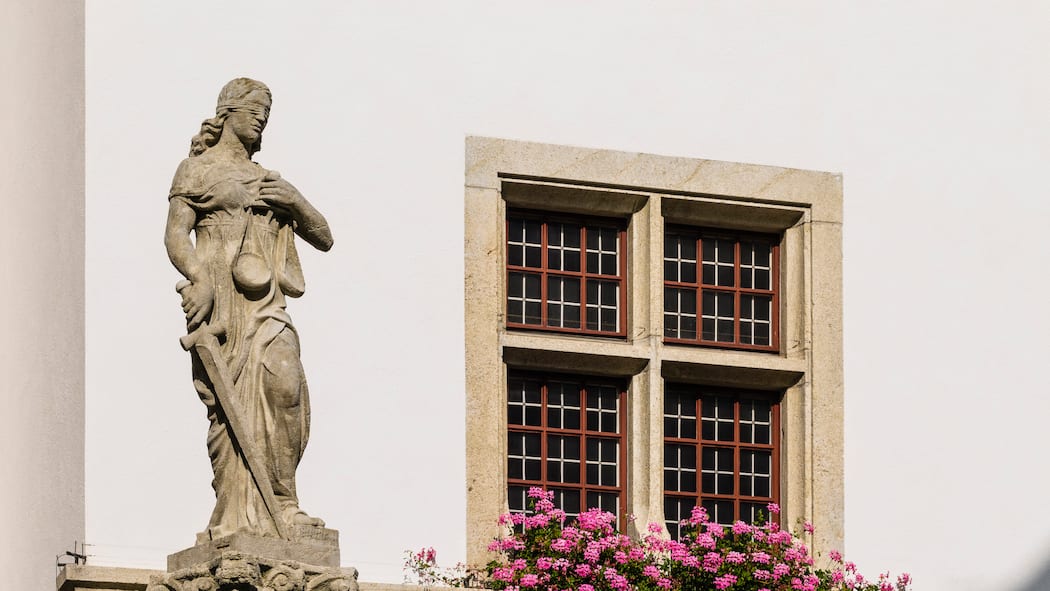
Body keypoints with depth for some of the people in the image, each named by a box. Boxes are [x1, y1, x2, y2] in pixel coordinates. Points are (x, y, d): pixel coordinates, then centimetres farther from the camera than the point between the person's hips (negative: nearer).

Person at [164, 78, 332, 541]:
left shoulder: (267, 181, 28)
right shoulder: (198, 170, 14)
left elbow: (323, 238, 26)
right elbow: (176, 234, 0)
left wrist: (295, 201, 6)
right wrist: (199, 277, -19)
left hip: (264, 301, 3)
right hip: (218, 298, -3)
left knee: (282, 384, -21)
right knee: (229, 404, -12)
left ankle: (280, 505, -19)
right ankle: (233, 518, -14)